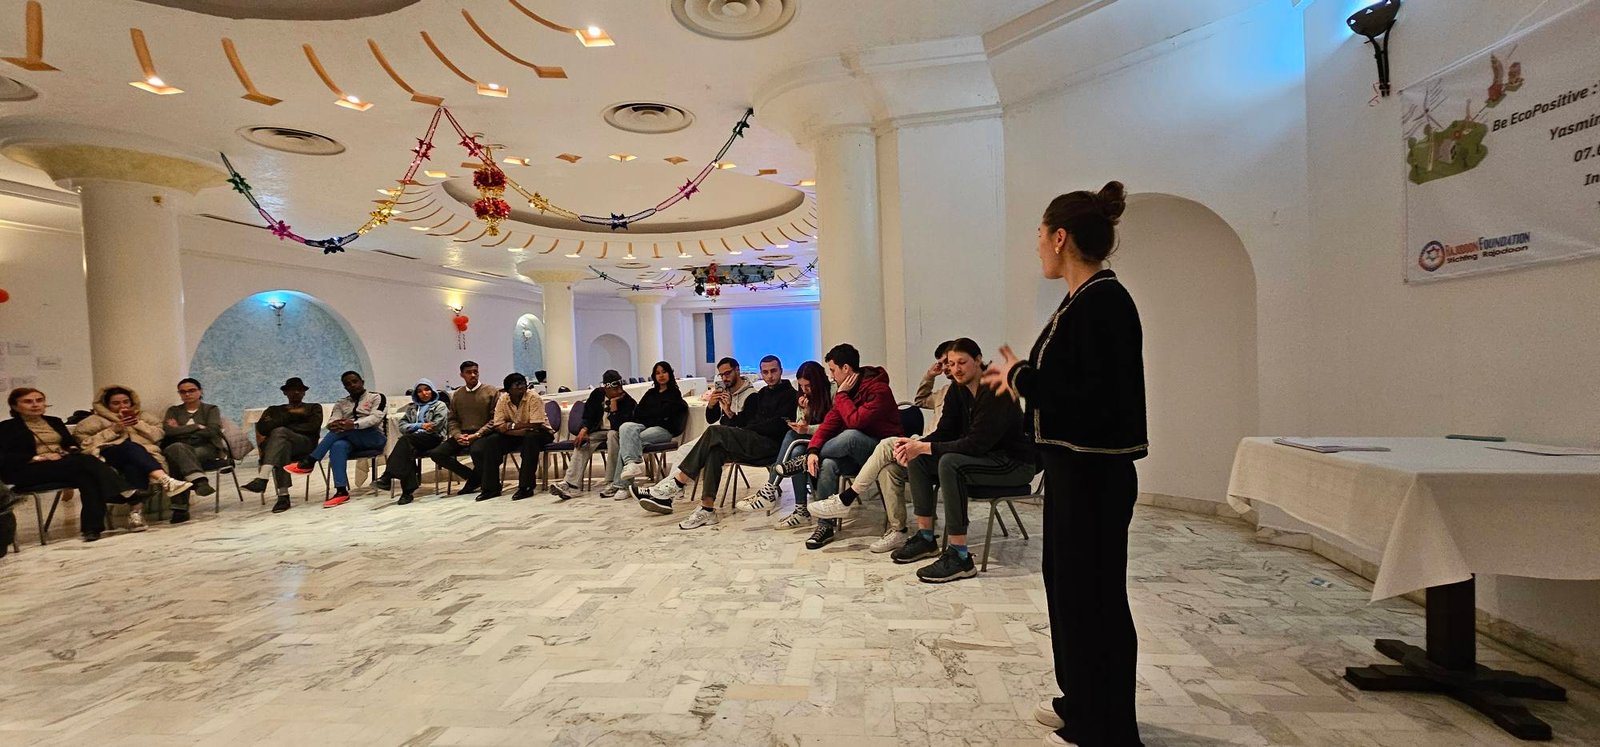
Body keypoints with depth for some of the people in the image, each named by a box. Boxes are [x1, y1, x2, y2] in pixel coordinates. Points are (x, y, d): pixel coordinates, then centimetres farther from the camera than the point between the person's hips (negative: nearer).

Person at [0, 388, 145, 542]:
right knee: (85, 461, -33)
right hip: (26, 471, -5)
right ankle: (125, 493, -46)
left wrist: (71, 451, -4)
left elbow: (72, 443, 20)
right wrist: (39, 457, -17)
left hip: (65, 464, 5)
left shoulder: (54, 422, 22)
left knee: (86, 475, -33)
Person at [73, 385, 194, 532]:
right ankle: (165, 480, -59)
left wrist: (138, 423, -2)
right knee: (129, 447, -37)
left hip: (143, 456, 1)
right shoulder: (96, 420, 20)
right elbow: (84, 442, 4)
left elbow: (158, 435, 10)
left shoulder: (143, 415, 25)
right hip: (110, 456, -1)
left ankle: (136, 510, -50)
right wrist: (113, 430, -5)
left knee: (133, 466, -37)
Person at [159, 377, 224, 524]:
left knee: (180, 460, -34)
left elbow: (212, 431, -3)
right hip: (180, 448, 2)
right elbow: (168, 431, 2)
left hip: (206, 448, -2)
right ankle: (200, 480, -47)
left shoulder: (211, 409, 16)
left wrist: (181, 430, 2)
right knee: (178, 447, -35)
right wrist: (198, 427, -3)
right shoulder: (173, 411, 22)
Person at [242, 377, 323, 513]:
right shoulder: (274, 410, 30)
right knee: (283, 445, -37)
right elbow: (262, 428, 10)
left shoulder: (313, 407, 23)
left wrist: (276, 425, 2)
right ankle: (283, 496, -45)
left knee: (279, 432, -34)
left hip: (305, 443, -2)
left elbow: (313, 426, 2)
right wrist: (290, 414, 2)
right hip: (276, 445, 2)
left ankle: (262, 478, -48)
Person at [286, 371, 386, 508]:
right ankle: (341, 492, -41)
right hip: (351, 440, 4)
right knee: (338, 446, -33)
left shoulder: (377, 397, 7)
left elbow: (376, 417, -11)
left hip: (375, 438, -3)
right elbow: (332, 422, 5)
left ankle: (310, 461, -26)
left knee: (343, 430, -31)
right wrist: (333, 425, -21)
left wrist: (355, 424, -28)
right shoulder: (341, 403, 21)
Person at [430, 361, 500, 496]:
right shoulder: (456, 395, 14)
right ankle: (473, 477, -1)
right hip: (462, 435, 6)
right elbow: (452, 419, 14)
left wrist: (476, 435, -16)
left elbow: (495, 419, -7)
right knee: (436, 454, -13)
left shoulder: (491, 391, -1)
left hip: (483, 434, -5)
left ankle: (475, 479, -4)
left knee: (476, 450, -37)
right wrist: (458, 435, -6)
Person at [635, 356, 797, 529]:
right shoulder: (762, 393, 26)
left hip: (770, 445, -6)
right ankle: (707, 510, -27)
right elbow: (743, 422, 15)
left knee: (715, 433, -23)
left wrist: (747, 429, -3)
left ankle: (676, 484, -21)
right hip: (752, 443, 6)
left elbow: (777, 426, -7)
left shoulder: (789, 394, 7)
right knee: (715, 450, -24)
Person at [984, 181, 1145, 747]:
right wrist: (1022, 377, 10)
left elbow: (1097, 398, -25)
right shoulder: (1082, 299, 11)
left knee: (1094, 594, 4)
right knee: (1067, 582, 20)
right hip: (1071, 467, 10)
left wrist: (1021, 378, -15)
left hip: (1094, 474, -10)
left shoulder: (1105, 302, -18)